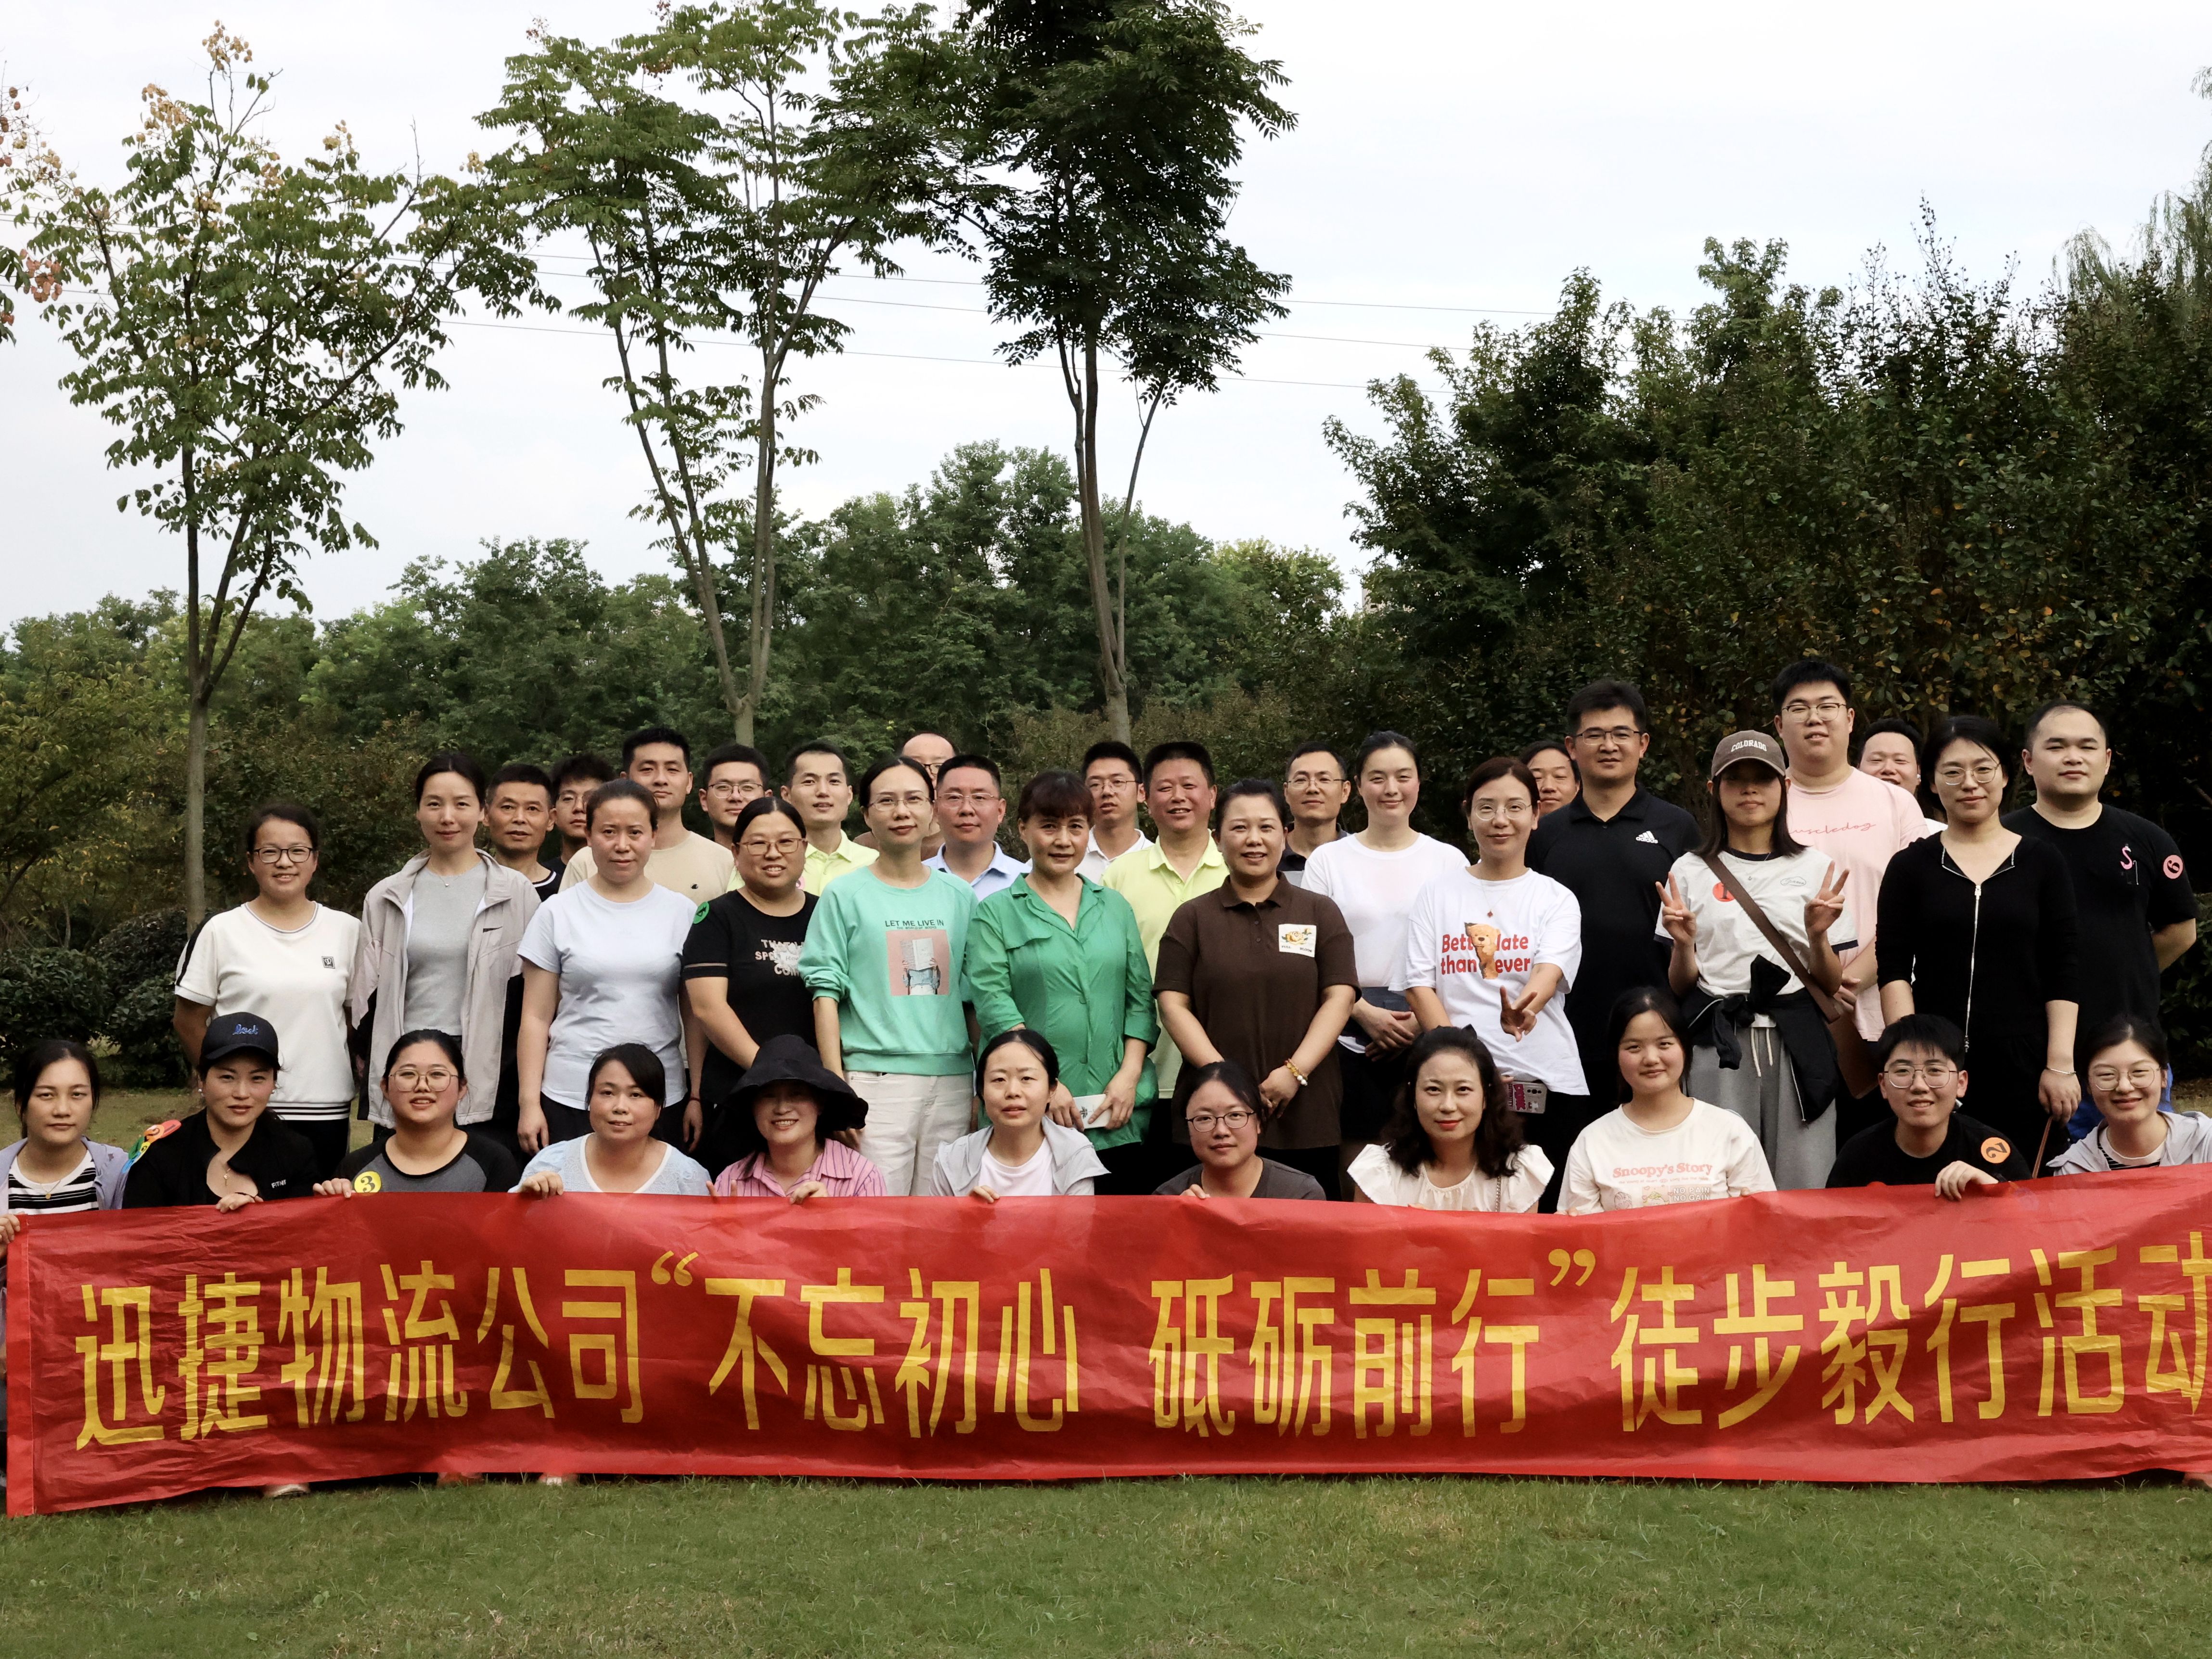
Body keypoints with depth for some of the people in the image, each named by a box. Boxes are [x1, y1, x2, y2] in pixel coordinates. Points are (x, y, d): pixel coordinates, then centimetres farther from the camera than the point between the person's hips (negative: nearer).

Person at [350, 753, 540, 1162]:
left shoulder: (515, 893, 3)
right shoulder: (386, 898, 10)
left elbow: (531, 997, 3)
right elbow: (366, 998, 12)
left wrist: (528, 1088, -2)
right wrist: (380, 1074, 4)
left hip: (488, 1081, -2)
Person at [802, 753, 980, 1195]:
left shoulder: (959, 895, 12)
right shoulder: (846, 897, 2)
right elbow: (826, 995, -1)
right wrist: (837, 1089, -8)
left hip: (951, 1080, 3)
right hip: (877, 1079, -3)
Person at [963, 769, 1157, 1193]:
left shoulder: (1115, 908, 16)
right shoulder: (995, 913, 4)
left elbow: (1140, 996, 12)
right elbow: (992, 1003, -6)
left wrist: (1129, 1075, -3)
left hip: (1119, 1114, 3)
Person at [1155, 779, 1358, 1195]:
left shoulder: (1320, 913, 11)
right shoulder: (1193, 919, 10)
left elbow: (1339, 998, 2)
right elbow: (1173, 1005, 2)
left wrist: (1296, 1072, -11)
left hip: (1306, 1118, 0)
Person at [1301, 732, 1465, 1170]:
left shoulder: (1449, 861, 7)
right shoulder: (1328, 860, 6)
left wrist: (1420, 1021, -8)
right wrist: (1363, 1011, -10)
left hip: (1426, 1039, 0)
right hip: (1351, 1038, 0)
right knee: (1356, 1162, 0)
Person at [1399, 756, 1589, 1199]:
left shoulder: (1557, 899, 7)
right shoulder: (1438, 893, 9)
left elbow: (1550, 971, -11)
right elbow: (1419, 984, 3)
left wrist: (1524, 1008, -35)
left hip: (1547, 1083, 0)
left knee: (1545, 1207, 0)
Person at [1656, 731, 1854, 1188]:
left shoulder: (1816, 868, 9)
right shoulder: (1691, 871, 8)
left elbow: (1831, 984, 8)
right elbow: (1680, 987, 8)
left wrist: (1818, 936, -11)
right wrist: (1683, 945, -11)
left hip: (1797, 1042, 1)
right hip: (1718, 1043, -1)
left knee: (1804, 1186, -4)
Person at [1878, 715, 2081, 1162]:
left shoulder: (2042, 862, 9)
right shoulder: (1911, 867, 7)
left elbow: (2064, 974, 5)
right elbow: (1893, 970, 1)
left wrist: (2060, 1065, -2)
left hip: (2021, 1063, 1)